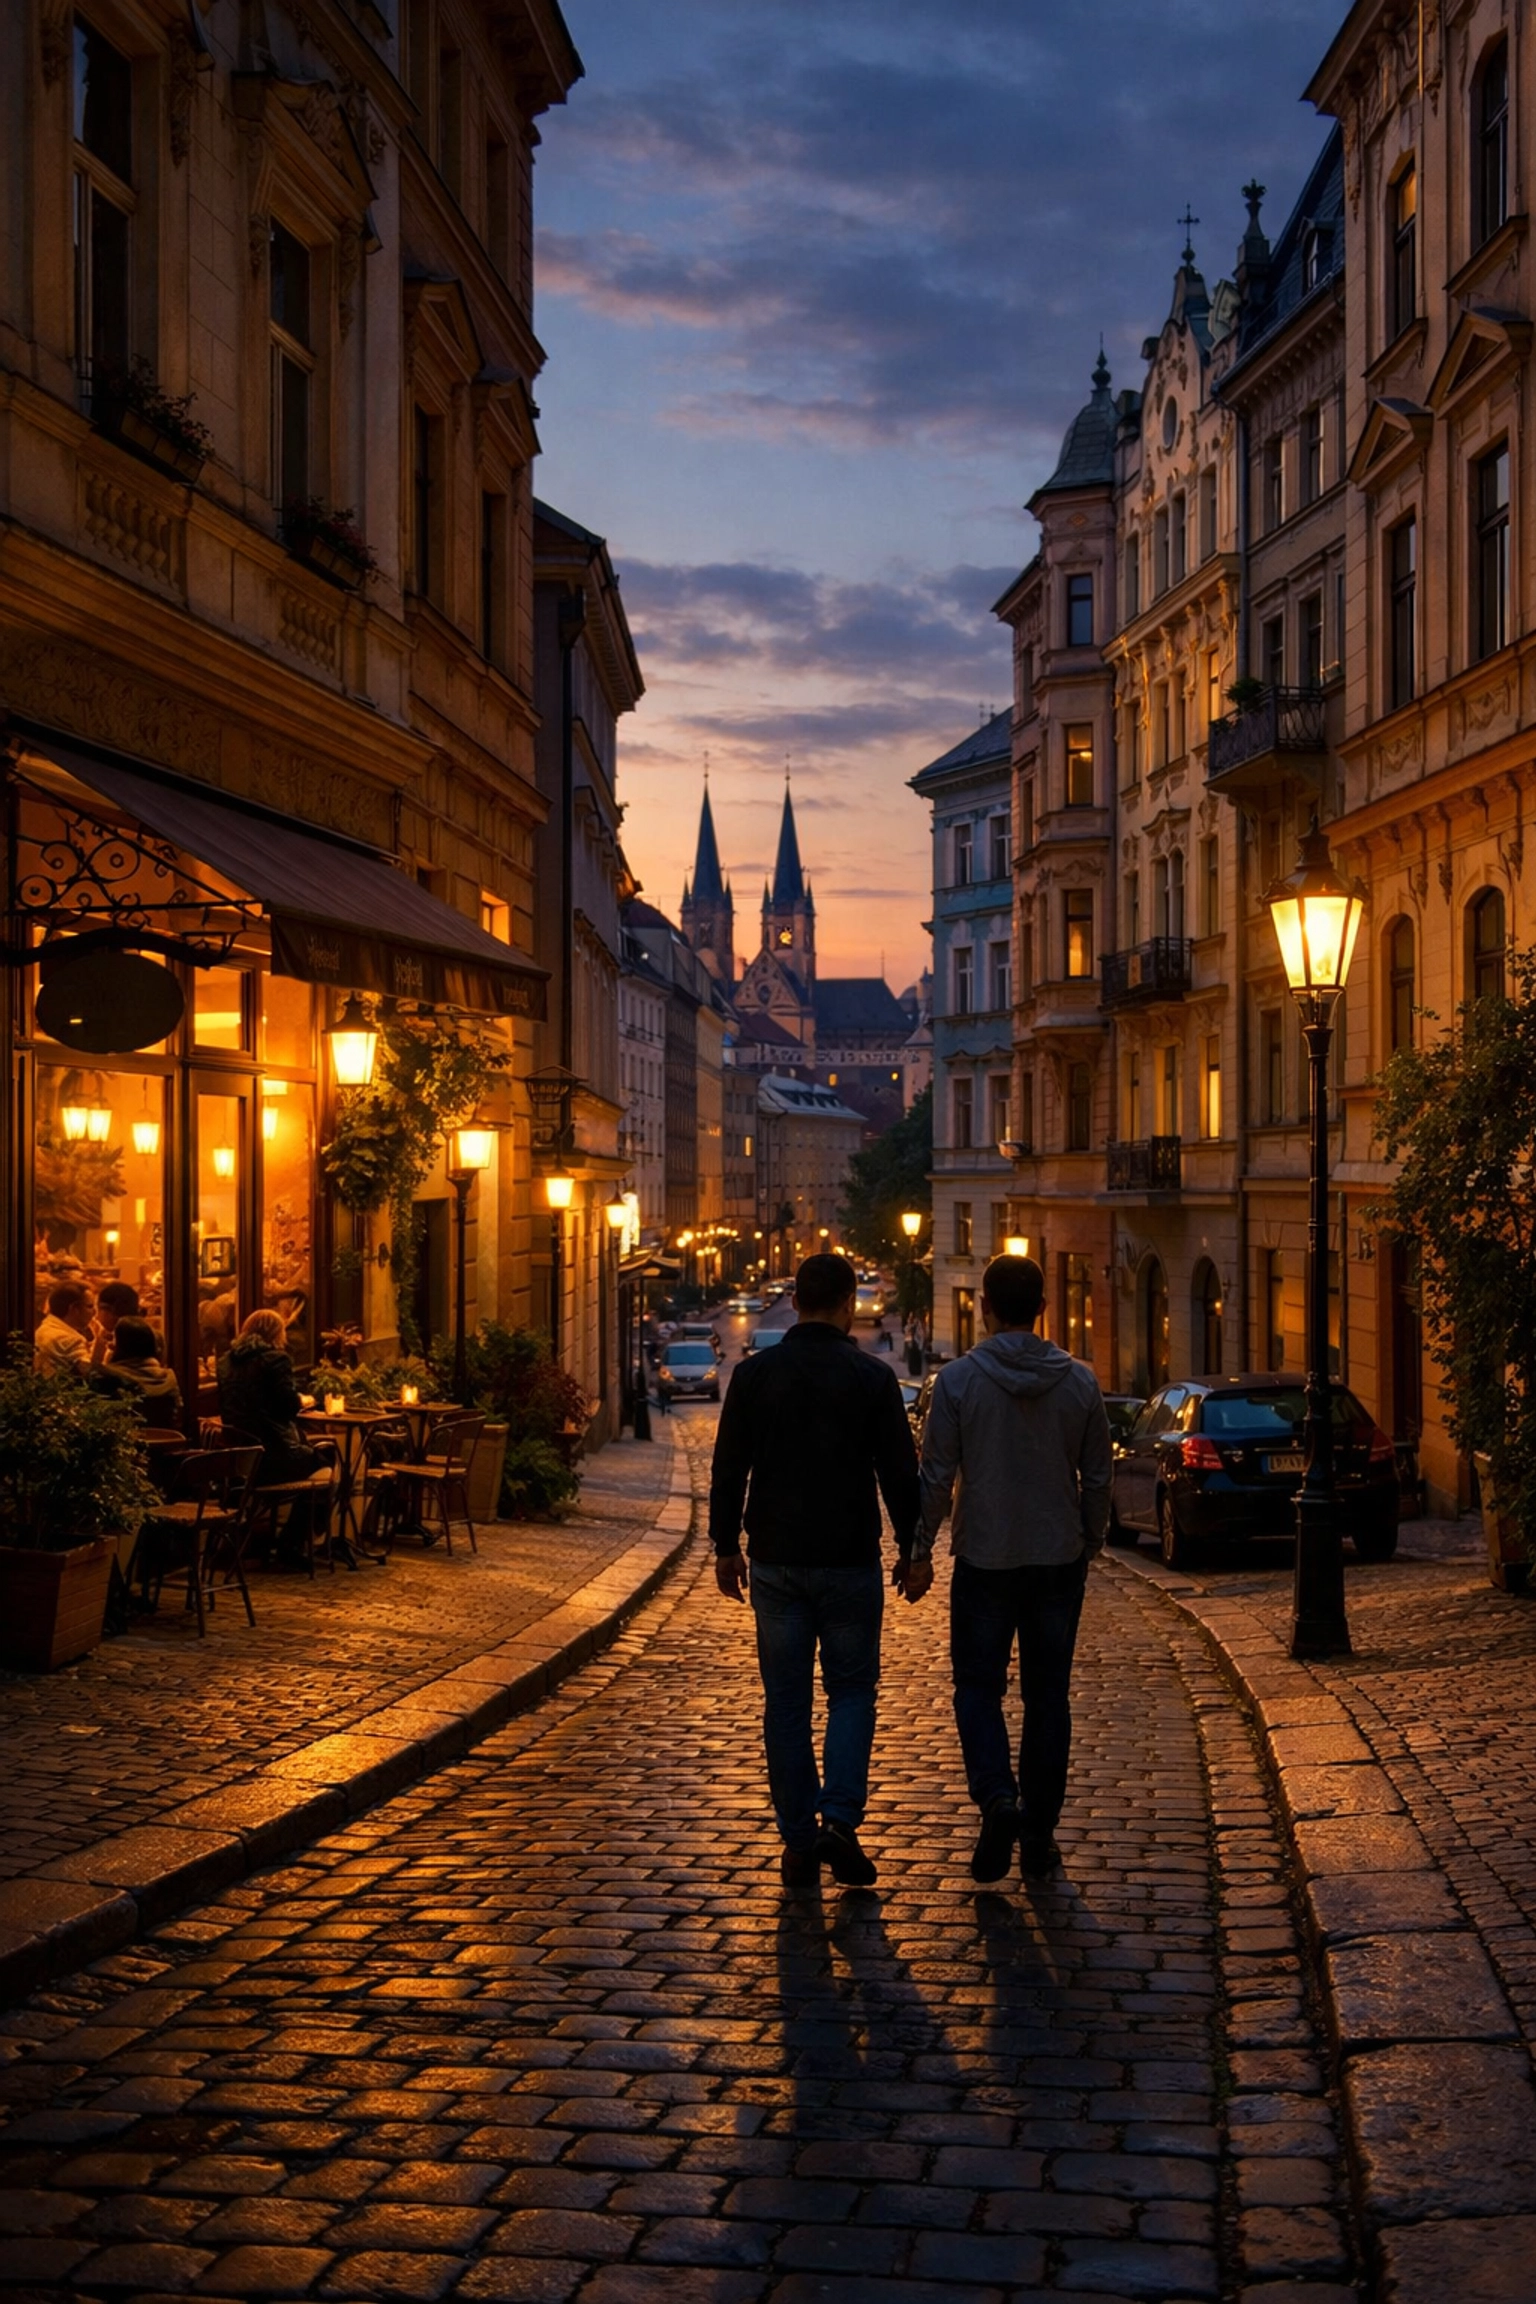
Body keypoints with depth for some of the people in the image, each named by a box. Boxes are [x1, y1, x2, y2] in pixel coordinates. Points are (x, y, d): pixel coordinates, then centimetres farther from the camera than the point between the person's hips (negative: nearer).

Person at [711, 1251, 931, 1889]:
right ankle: (839, 1819, -8)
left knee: (786, 1701, 8)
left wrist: (726, 1547, 12)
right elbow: (900, 1472, -4)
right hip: (850, 1562, -2)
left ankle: (798, 1841, 9)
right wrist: (914, 1549, 5)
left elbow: (727, 1470, 3)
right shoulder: (872, 1377, -6)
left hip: (775, 1562, 2)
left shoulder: (754, 1374, -1)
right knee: (852, 1690, 10)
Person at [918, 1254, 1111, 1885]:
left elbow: (937, 1475, -8)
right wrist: (1092, 1541, 19)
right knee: (1048, 1696, 10)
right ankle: (1039, 1837, 13)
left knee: (978, 1689, 9)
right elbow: (1098, 1476, 5)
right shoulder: (1079, 1380, -1)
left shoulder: (959, 1379, -9)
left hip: (984, 1560, -2)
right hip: (1059, 1560, 2)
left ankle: (997, 1794, -14)